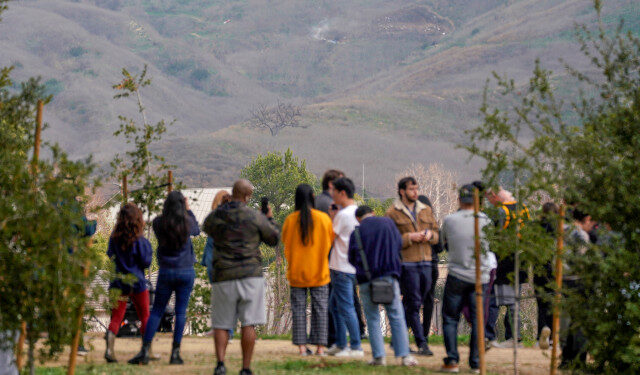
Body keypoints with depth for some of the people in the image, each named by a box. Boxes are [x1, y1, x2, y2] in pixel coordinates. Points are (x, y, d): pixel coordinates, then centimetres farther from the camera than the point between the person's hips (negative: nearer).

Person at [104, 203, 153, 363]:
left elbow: (110, 256, 9)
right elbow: (146, 262, -8)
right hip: (137, 282, -3)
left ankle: (109, 348, -15)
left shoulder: (114, 238, -3)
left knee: (116, 318, 4)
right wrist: (148, 248, 6)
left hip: (118, 282, 3)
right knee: (145, 317, 13)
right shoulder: (139, 240, -14)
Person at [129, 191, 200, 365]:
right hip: (186, 271, -1)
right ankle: (175, 353, 2)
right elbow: (196, 229, 14)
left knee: (156, 311, 6)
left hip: (166, 272, 1)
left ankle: (145, 351, -1)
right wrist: (188, 210, 22)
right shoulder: (187, 223, -8)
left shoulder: (158, 223, -8)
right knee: (181, 311, 4)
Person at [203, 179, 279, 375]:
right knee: (248, 324, 1)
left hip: (223, 278, 2)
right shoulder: (255, 216, -3)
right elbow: (274, 238, 7)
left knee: (221, 324, 8)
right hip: (251, 276, -2)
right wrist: (270, 219, 24)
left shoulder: (215, 216, 3)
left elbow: (207, 228, 26)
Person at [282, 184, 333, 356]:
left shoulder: (290, 220, -5)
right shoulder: (324, 218, -5)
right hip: (319, 271, 0)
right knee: (320, 308, 5)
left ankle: (302, 346, 2)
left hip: (296, 271, 0)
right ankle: (320, 346, 2)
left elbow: (285, 242, 8)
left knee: (298, 308, 5)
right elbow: (331, 241, 7)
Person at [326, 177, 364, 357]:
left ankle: (356, 347, -4)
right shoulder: (357, 212, 12)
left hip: (342, 268, -10)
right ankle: (340, 344, 20)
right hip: (352, 266, 10)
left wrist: (331, 219, 1)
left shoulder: (343, 214, -16)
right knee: (334, 305, 17)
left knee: (346, 308, -6)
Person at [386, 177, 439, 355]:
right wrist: (409, 237, -15)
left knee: (409, 304, 9)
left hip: (425, 263, 5)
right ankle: (422, 344, -6)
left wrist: (430, 234, -3)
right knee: (414, 304, -7)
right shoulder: (393, 213, -1)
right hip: (406, 264, -5)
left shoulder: (426, 210, 16)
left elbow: (437, 236, 20)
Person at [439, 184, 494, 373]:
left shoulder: (449, 220, -4)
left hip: (456, 276, 0)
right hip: (480, 276, 1)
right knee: (478, 320, 6)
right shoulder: (485, 221, -4)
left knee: (450, 319, 7)